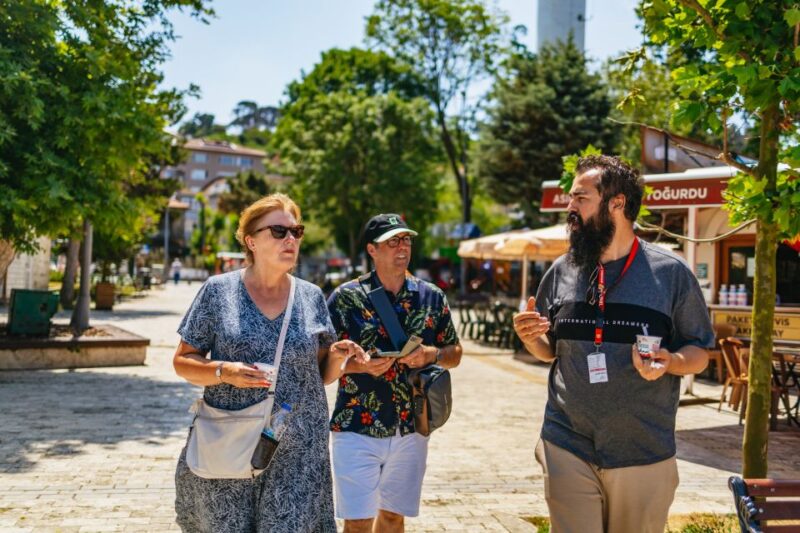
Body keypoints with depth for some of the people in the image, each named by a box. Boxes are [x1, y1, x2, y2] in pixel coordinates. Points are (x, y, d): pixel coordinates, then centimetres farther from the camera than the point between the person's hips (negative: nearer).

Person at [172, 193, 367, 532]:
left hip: (298, 453, 2)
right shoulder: (218, 291, -1)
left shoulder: (311, 297, 7)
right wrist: (224, 372, -17)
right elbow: (183, 361, 2)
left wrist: (337, 356, -9)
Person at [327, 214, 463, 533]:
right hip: (357, 429, -4)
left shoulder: (431, 297, 6)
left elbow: (455, 353, 13)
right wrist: (362, 365, -21)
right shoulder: (346, 297, -4)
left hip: (411, 430, 4)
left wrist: (431, 354, -9)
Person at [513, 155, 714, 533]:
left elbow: (699, 352, 2)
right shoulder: (562, 271, 6)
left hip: (644, 454, -2)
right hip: (568, 448, 2)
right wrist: (530, 338, -6)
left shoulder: (670, 272, -4)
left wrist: (670, 361, -19)